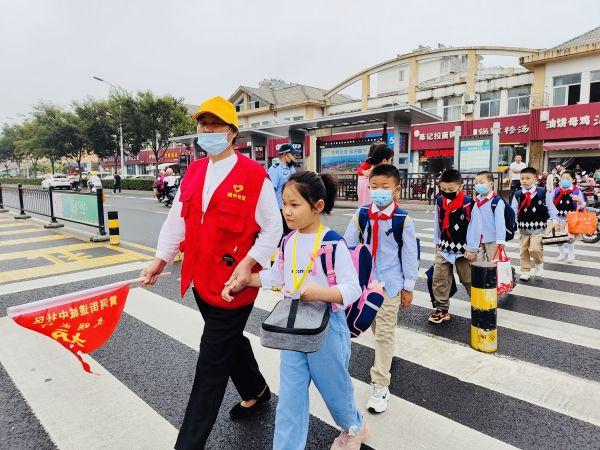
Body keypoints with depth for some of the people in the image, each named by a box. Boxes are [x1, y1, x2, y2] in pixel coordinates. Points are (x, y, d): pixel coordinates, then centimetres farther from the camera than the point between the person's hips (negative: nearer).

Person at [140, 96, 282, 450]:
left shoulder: (254, 174, -12)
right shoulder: (193, 172, 8)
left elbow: (273, 228, -10)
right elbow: (177, 219, 13)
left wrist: (247, 264, -20)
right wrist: (161, 260, 9)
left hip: (234, 281, -7)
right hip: (201, 277, 7)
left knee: (212, 360, 2)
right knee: (229, 340, 23)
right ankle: (256, 392, 49)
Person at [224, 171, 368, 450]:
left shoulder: (332, 243, -20)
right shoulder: (288, 241, 0)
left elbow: (352, 289, -21)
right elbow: (275, 276, 13)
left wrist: (320, 293, -38)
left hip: (326, 328, -4)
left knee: (333, 386, 19)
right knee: (290, 396, 10)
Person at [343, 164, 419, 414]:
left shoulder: (403, 220, -12)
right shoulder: (361, 214, -5)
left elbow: (410, 255, -6)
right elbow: (348, 244, 1)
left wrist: (408, 287, -2)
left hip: (390, 283, -3)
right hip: (365, 280, 4)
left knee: (385, 332, 1)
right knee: (375, 327, 21)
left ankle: (380, 385, 11)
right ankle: (386, 354, 51)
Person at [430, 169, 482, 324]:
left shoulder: (469, 203, -17)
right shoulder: (440, 201, 0)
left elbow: (475, 226, -14)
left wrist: (472, 249, -12)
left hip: (463, 249, -4)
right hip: (444, 247, 5)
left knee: (468, 279, 9)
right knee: (439, 278, 3)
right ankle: (441, 308, 14)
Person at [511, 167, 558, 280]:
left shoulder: (543, 193, -6)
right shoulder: (518, 195, -2)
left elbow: (551, 208, 2)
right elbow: (513, 211, -1)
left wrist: (554, 220, 0)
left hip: (538, 228, -3)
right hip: (524, 227, 3)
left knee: (534, 249, -14)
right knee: (523, 250, 9)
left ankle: (539, 264, 18)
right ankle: (525, 272, 23)